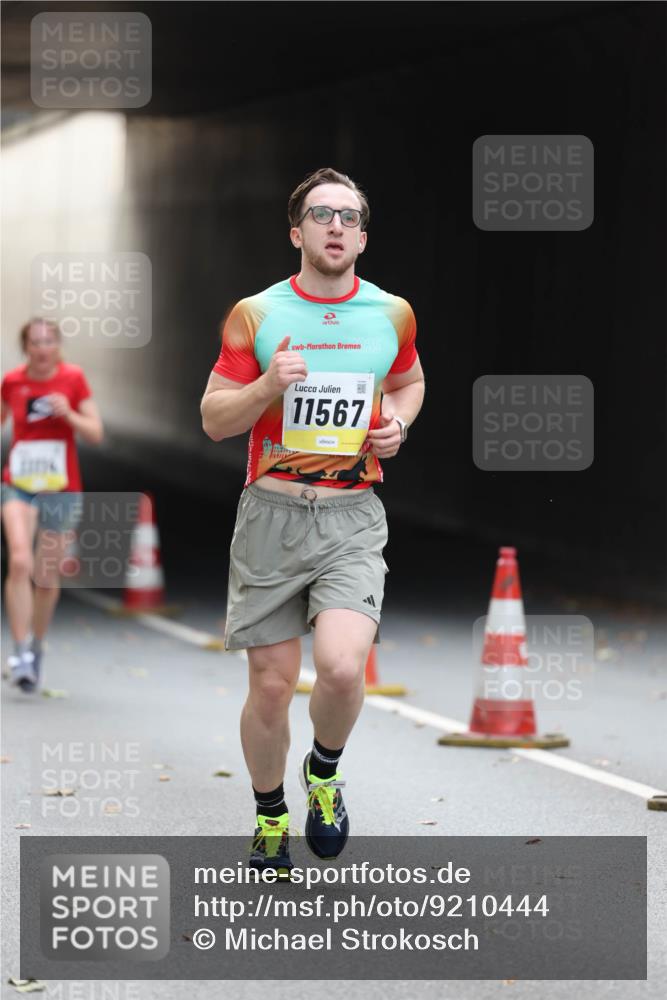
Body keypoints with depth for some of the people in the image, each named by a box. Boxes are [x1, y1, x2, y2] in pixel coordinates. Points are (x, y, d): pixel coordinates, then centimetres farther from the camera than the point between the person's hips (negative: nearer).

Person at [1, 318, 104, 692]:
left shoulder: (73, 378, -4)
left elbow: (96, 434, -4)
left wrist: (68, 413, -21)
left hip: (62, 490, 0)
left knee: (48, 577, 8)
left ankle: (37, 647, 31)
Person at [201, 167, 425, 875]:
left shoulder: (391, 313, 6)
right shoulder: (256, 314, 1)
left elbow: (409, 381, 27)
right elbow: (214, 419, 4)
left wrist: (397, 423, 5)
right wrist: (267, 386, -14)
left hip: (352, 517, 0)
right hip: (271, 514, 0)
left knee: (341, 668, -21)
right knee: (271, 684, 3)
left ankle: (324, 770, 10)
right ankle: (269, 817, 26)